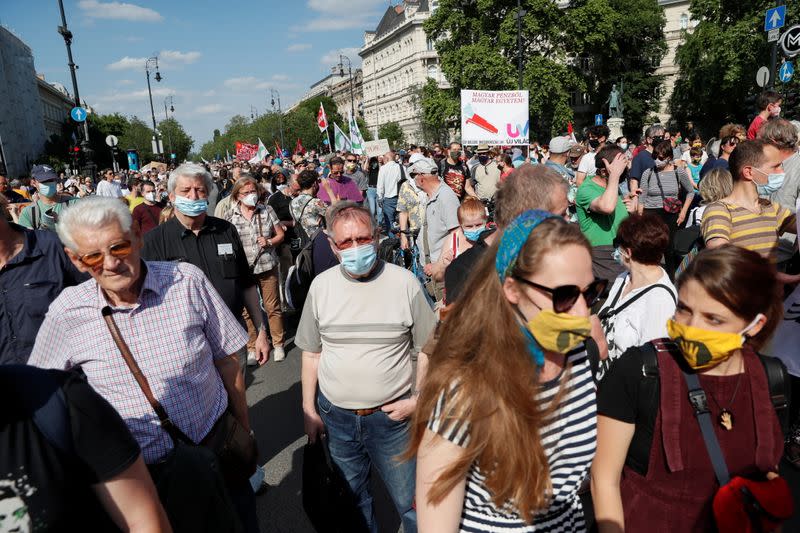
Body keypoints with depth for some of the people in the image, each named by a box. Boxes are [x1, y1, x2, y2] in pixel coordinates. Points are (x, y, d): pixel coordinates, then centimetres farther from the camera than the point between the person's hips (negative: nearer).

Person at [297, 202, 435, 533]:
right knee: (351, 499, 23)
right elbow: (312, 353, 5)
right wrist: (308, 410, 6)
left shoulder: (404, 283, -10)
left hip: (391, 416, -2)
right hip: (335, 416, 3)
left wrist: (417, 399, -9)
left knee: (410, 501, 12)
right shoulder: (321, 285, -3)